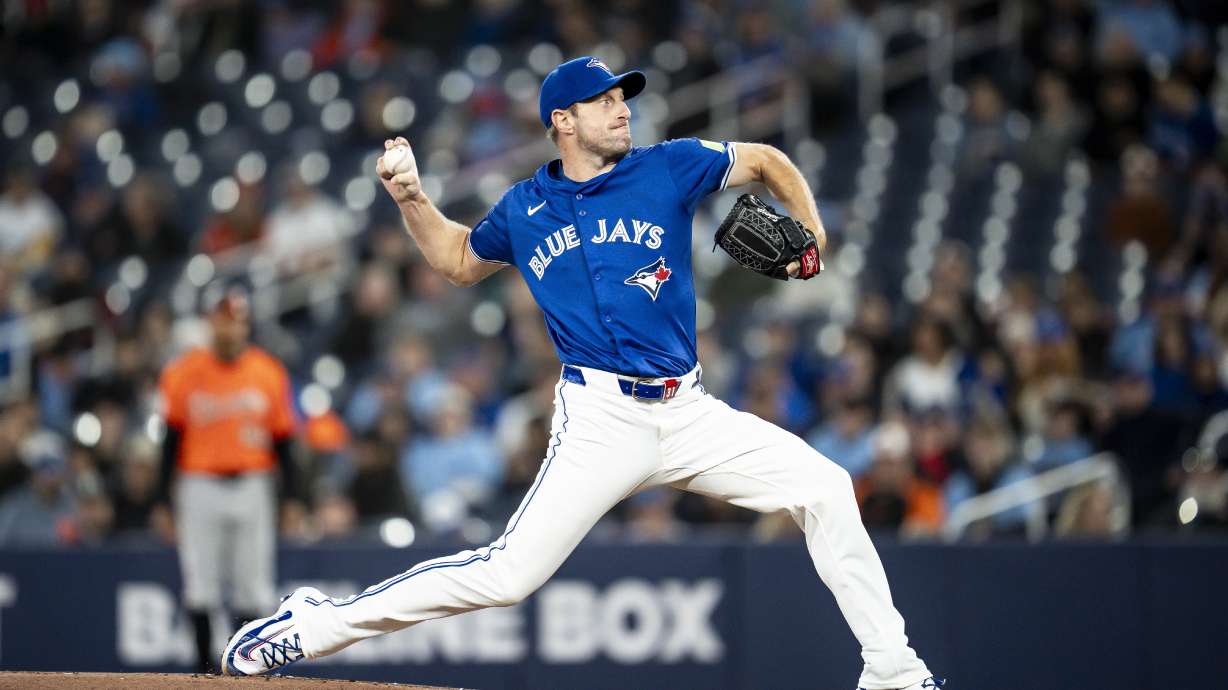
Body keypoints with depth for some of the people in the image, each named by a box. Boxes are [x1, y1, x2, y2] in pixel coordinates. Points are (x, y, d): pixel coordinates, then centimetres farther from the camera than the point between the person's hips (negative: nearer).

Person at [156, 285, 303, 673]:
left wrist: (291, 496, 0)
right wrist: (163, 499, -1)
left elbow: (282, 439, 6)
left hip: (252, 487, 1)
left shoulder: (268, 373, 3)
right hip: (200, 487, -1)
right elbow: (172, 439, 3)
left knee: (253, 586, 1)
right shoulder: (184, 373, 0)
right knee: (199, 586, -1)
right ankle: (204, 669, 7)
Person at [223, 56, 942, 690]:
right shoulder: (523, 209, 8)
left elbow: (767, 161, 18)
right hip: (600, 418, -3)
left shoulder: (669, 168, 6)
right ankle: (315, 625, -7)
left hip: (689, 411, 3)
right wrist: (413, 200, 12)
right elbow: (460, 261, 27)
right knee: (509, 572, -16)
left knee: (826, 488, -8)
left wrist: (810, 233, 3)